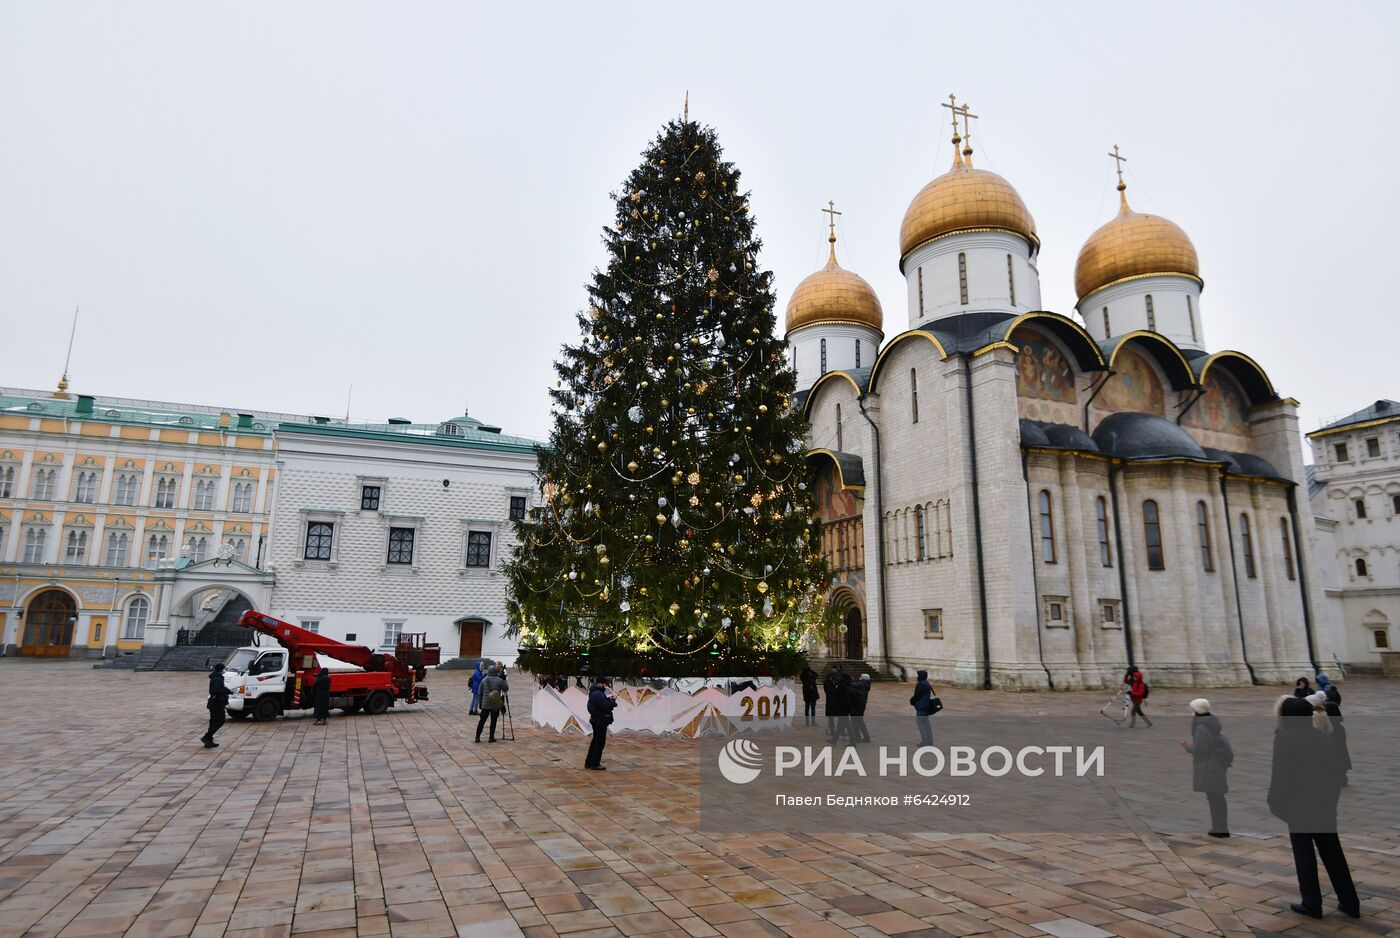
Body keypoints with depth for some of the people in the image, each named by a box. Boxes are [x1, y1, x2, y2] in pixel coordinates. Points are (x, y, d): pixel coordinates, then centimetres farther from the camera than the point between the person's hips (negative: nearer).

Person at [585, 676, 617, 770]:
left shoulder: (594, 692, 11)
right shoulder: (598, 694, -24)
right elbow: (606, 707, -26)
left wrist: (608, 699, 2)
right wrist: (613, 701, -12)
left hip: (596, 720, 11)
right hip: (600, 721, -11)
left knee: (595, 741, 19)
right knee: (600, 742, 0)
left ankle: (589, 762, 27)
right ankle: (595, 764, 8)